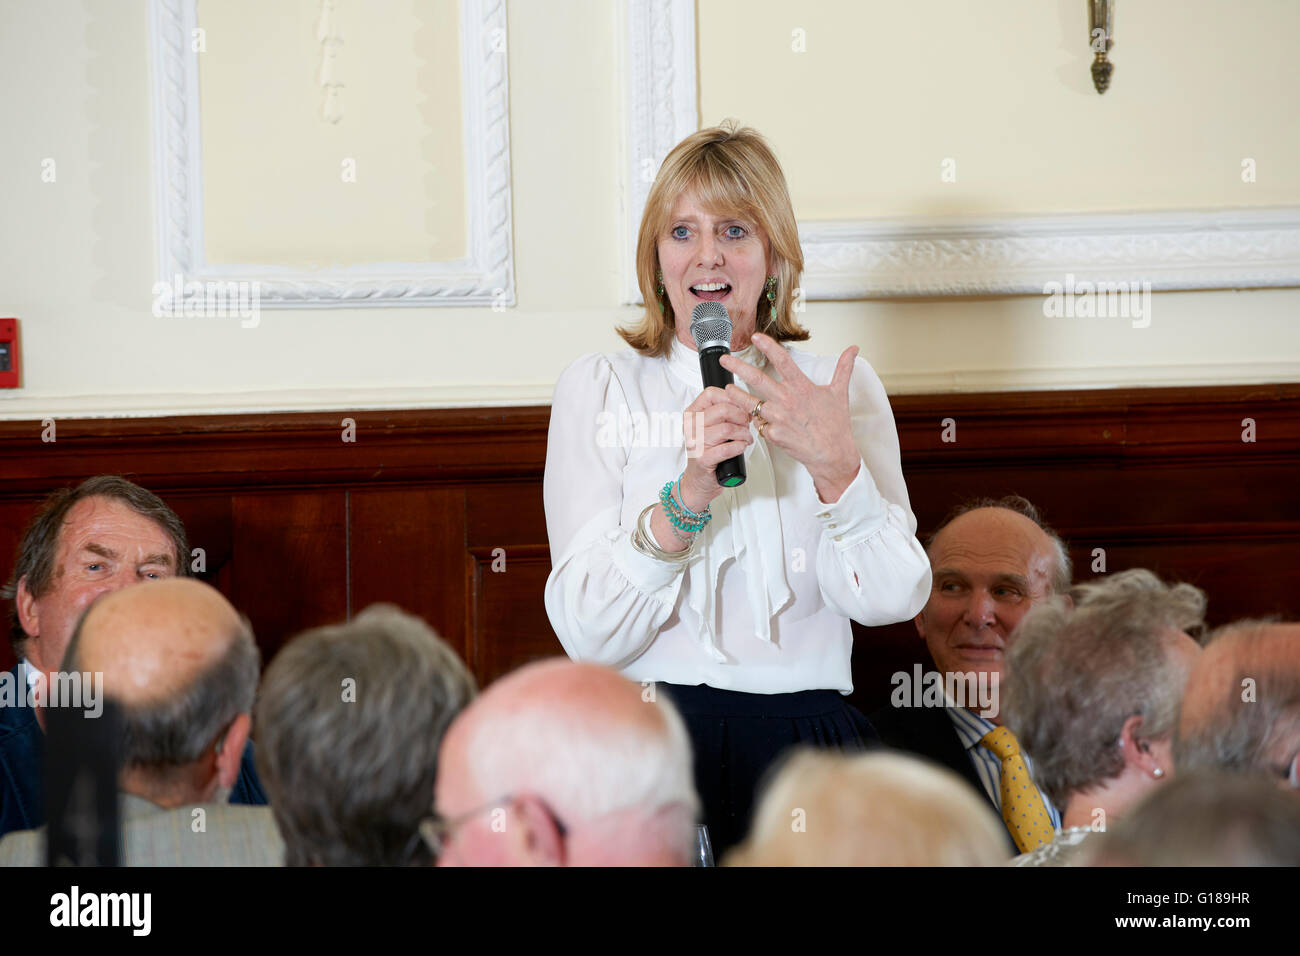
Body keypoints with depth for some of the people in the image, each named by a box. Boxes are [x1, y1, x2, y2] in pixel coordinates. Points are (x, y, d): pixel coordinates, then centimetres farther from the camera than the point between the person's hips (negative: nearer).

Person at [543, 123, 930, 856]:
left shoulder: (841, 387, 13)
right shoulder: (598, 390, 8)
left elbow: (892, 601, -1)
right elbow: (588, 635, -4)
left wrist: (836, 466, -17)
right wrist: (686, 496, -17)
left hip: (808, 742, 2)